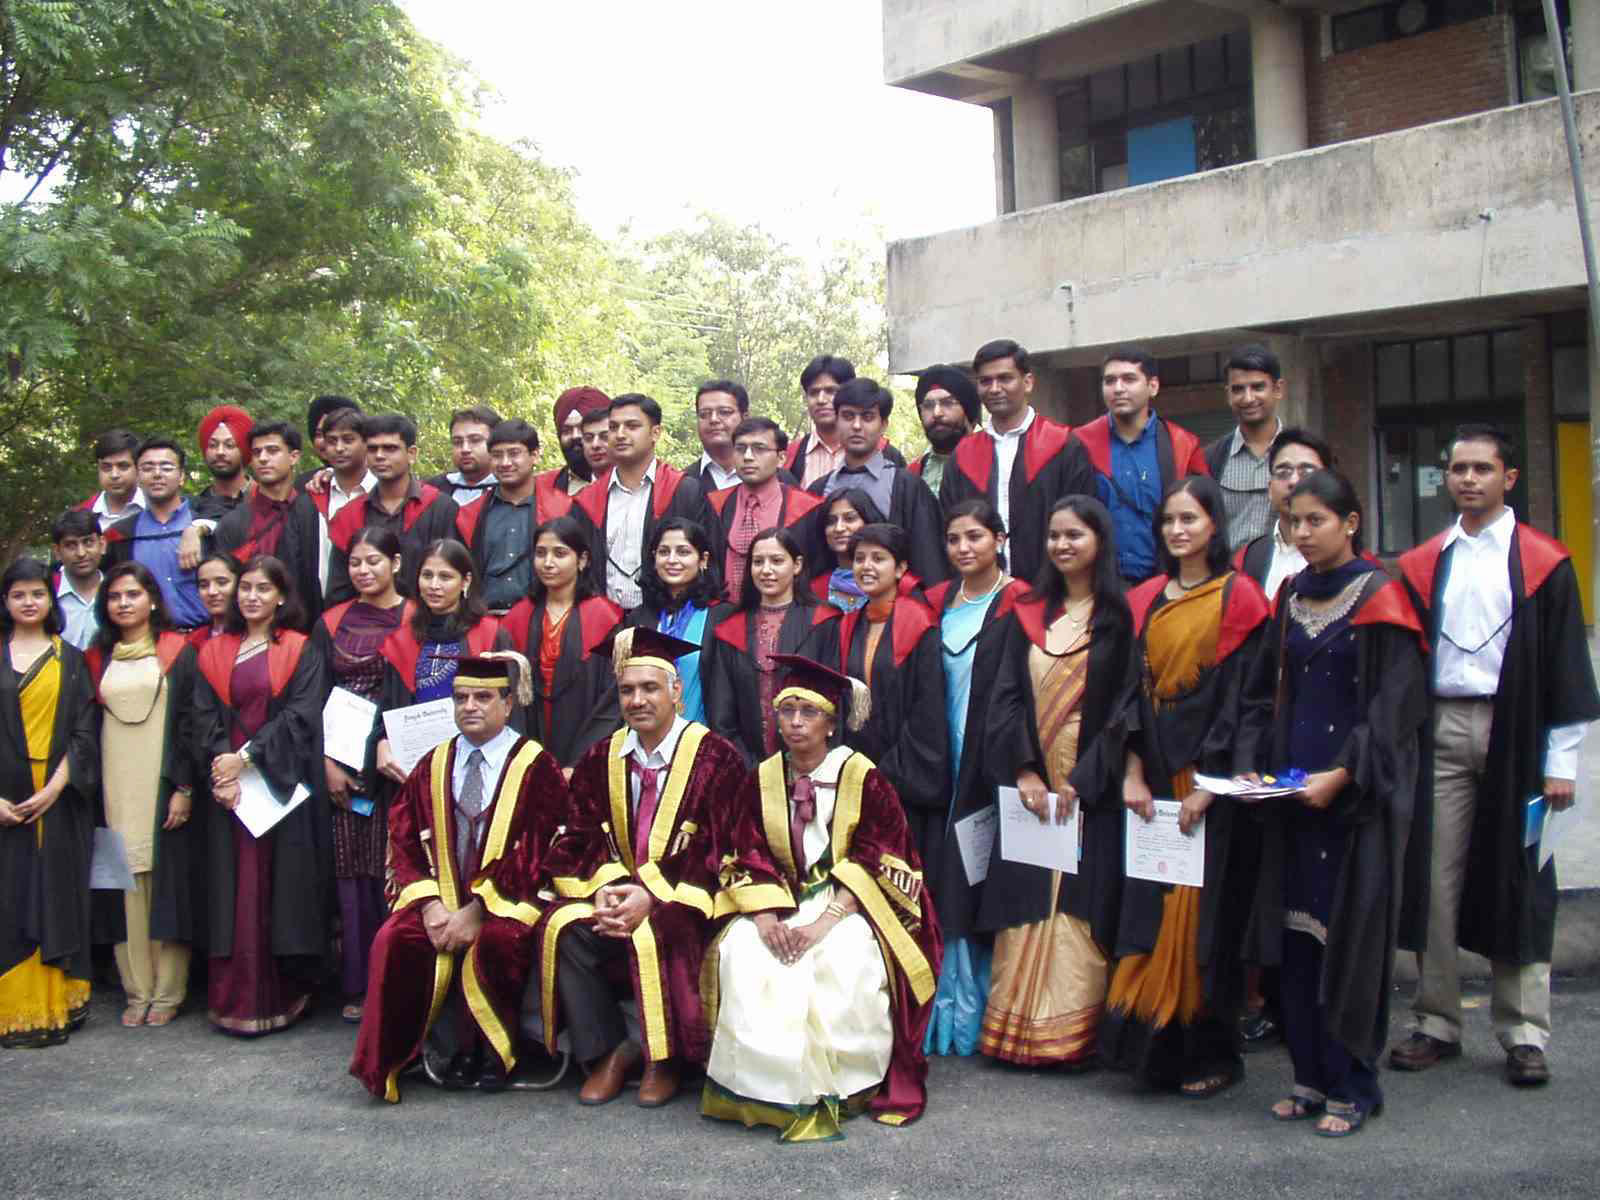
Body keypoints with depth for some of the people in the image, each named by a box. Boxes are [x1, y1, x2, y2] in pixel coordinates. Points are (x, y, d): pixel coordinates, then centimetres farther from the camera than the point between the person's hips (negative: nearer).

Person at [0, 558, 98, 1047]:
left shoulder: (70, 660, 9)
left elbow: (83, 732, 3)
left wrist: (54, 788, -11)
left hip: (58, 800, 0)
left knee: (56, 898, 2)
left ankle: (54, 1007, 7)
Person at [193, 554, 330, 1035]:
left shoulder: (301, 651, 4)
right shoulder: (214, 653, 12)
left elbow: (301, 715, -6)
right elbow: (205, 719, 4)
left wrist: (246, 757, -13)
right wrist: (223, 768, -12)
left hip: (283, 783, -2)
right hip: (230, 783, 2)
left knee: (280, 884, -2)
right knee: (235, 889, 0)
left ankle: (280, 996, 4)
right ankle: (237, 1000, 4)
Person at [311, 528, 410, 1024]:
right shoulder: (331, 624, 12)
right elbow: (316, 700, 8)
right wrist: (326, 762, -4)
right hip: (343, 764, 2)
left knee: (392, 869, -5)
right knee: (351, 871, 2)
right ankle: (358, 985, 9)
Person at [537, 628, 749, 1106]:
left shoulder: (714, 758, -7)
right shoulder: (600, 759, 8)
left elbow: (723, 854, -11)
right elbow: (581, 842, 7)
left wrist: (654, 898, -21)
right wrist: (602, 889, -14)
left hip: (686, 898, -4)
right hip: (616, 891, 5)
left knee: (653, 936, -34)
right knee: (563, 929, -23)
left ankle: (664, 1059, -10)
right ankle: (607, 1051, -7)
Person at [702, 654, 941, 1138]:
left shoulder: (865, 780, -2)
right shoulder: (761, 780, 8)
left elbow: (875, 865, -9)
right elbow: (746, 858, 2)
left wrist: (825, 922, -22)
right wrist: (766, 918, -18)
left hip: (848, 907, -3)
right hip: (780, 903, 3)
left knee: (845, 962, -34)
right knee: (742, 957, -28)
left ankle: (842, 1086, -13)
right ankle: (775, 1089, -17)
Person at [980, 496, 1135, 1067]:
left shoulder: (1120, 617, 0)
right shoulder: (1028, 615, 11)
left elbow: (1125, 708, -6)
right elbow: (1006, 698, 5)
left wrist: (1082, 781, -13)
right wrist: (1023, 771, -9)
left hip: (1091, 790, -3)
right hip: (1030, 785, 3)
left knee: (1081, 909, -4)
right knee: (1025, 910, 2)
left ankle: (1073, 1035, 3)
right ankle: (1018, 1032, 8)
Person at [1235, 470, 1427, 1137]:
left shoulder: (1378, 598, -5)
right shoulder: (1292, 597, 12)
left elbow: (1394, 701, -11)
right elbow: (1264, 691, 14)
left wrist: (1342, 774, -19)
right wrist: (1256, 764, 1)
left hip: (1358, 793, -5)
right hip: (1293, 787, 6)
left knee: (1351, 931, -2)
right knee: (1296, 932, 6)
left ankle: (1353, 1084, 8)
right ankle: (1312, 1075, 16)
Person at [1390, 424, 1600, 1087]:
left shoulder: (1543, 564, 1)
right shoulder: (1423, 565, 10)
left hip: (1512, 732, -3)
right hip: (1439, 730, 3)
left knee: (1517, 882, 1)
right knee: (1435, 880, 4)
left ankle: (1523, 1034, 10)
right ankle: (1437, 1023, 14)